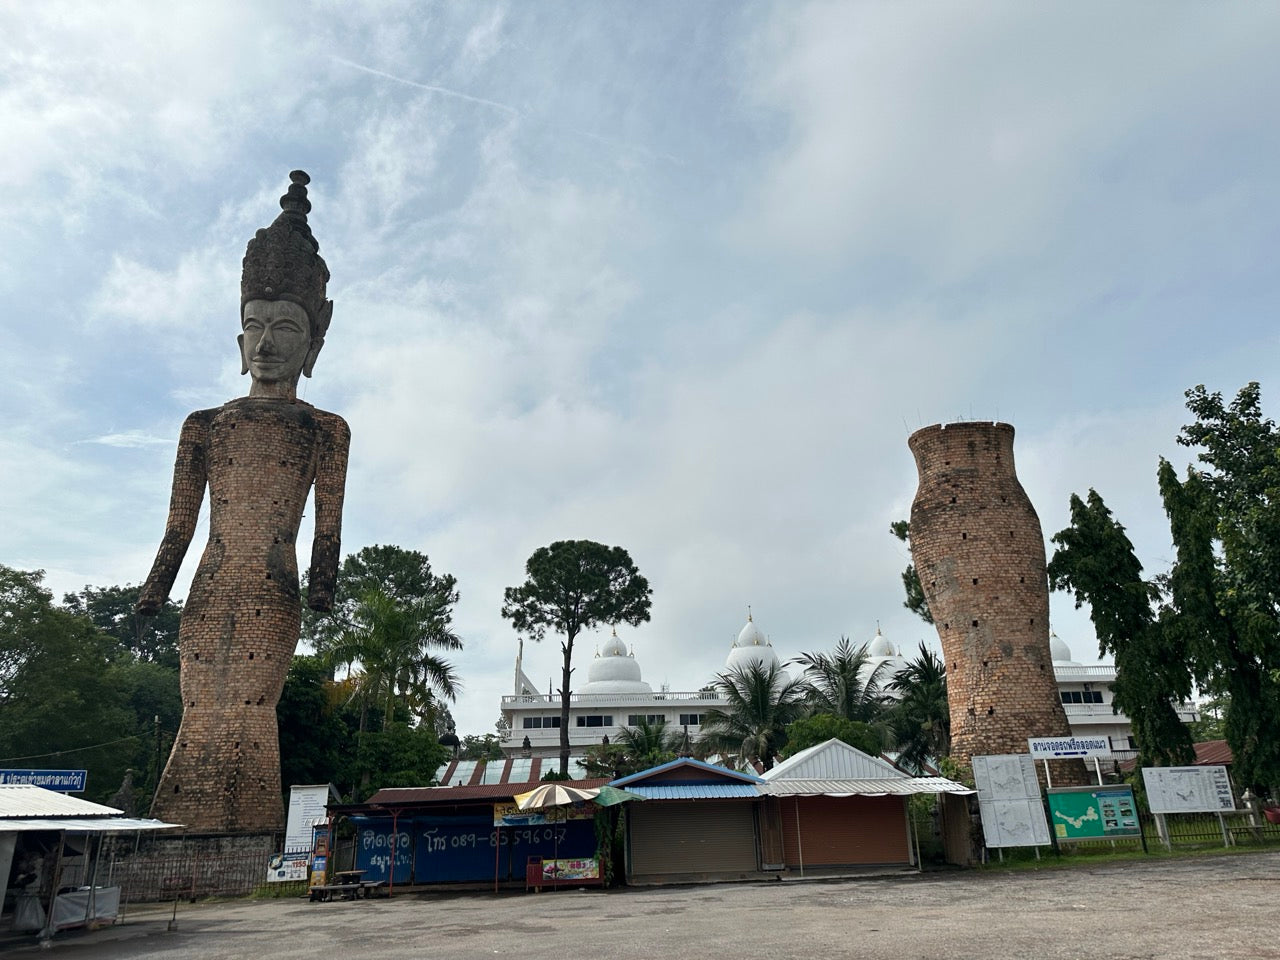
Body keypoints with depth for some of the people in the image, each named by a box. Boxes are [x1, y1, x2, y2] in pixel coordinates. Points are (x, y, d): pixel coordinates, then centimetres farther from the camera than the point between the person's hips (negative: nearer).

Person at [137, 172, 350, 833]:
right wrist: (151, 598, 10)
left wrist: (322, 583, -8)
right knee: (203, 712, -2)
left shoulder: (326, 429, 10)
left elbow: (329, 524, 4)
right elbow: (179, 525, 15)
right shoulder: (204, 425, 17)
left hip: (273, 597, -3)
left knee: (247, 711, -11)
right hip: (210, 593, 3)